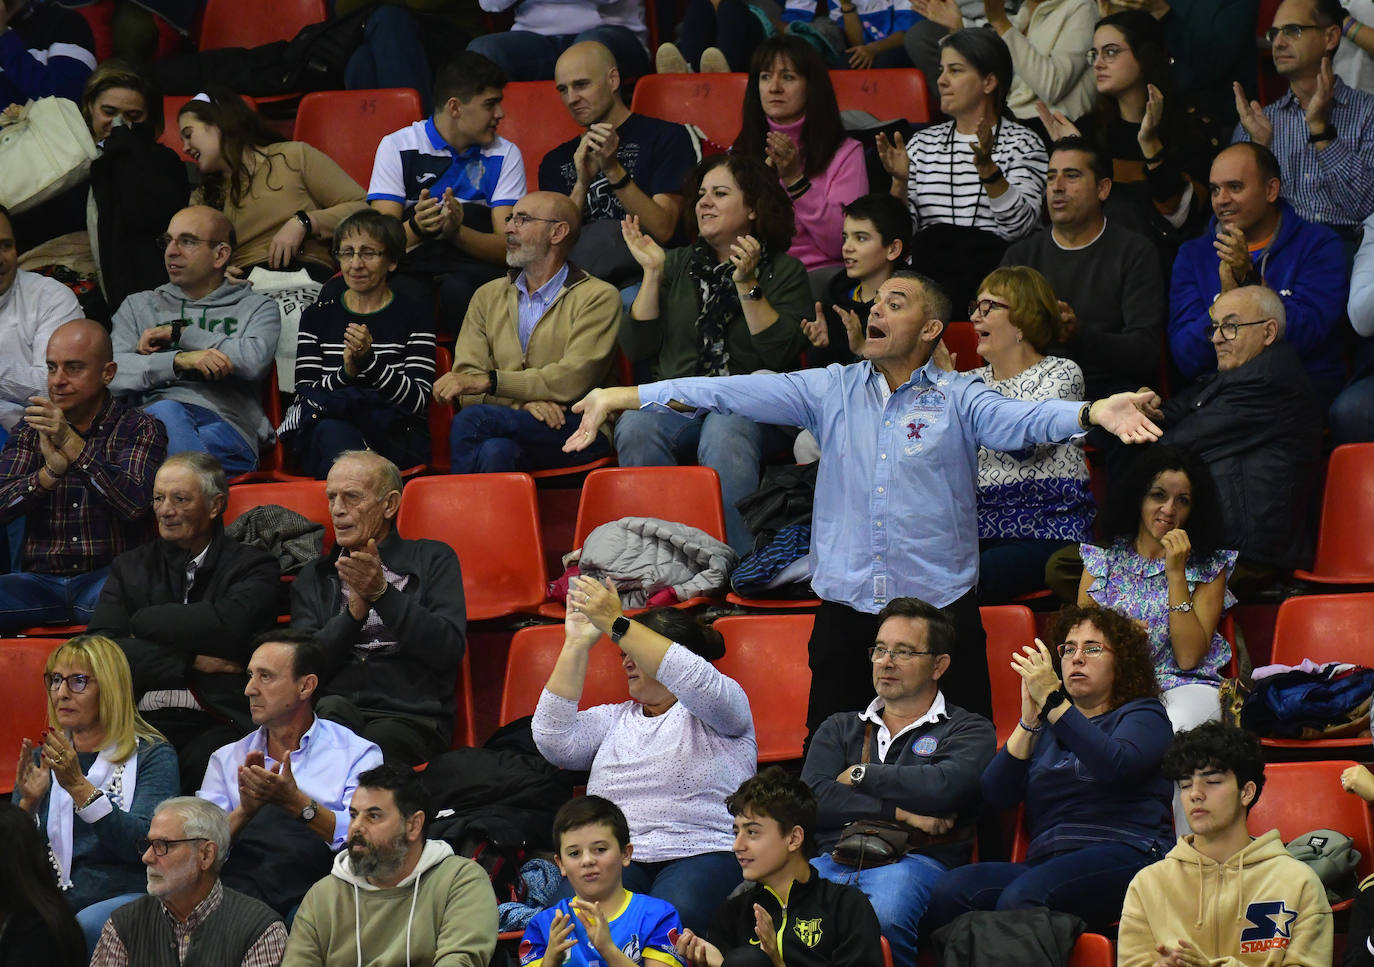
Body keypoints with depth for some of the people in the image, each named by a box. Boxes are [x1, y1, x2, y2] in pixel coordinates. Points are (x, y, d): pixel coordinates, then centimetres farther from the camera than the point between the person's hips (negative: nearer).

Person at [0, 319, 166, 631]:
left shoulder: (140, 429, 6)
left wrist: (71, 443, -20)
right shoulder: (31, 432, 15)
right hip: (41, 579, 3)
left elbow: (135, 504, -13)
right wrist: (50, 472, -19)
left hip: (108, 576, -3)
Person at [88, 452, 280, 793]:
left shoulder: (252, 566, 10)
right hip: (143, 723, 2)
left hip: (217, 724, -2)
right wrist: (191, 661, -4)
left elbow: (229, 626, -11)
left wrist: (144, 621, 1)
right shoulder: (130, 568, 20)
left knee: (204, 762, -36)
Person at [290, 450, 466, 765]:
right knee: (331, 708, -35)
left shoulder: (433, 560, 14)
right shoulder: (313, 578, 22)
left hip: (410, 718, -2)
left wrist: (382, 593, -11)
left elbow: (449, 650, -2)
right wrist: (355, 610, -7)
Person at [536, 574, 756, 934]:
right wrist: (576, 644, 8)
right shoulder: (614, 719, 27)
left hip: (699, 853, -3)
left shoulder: (726, 704, 12)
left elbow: (700, 684, -13)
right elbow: (555, 742, 9)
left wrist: (616, 624, -16)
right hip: (617, 859, 3)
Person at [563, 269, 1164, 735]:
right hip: (846, 609, 3)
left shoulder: (958, 400, 0)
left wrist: (1092, 413, -39)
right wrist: (623, 398, -5)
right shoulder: (832, 391, 9)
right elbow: (734, 393, 3)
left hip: (940, 606, -3)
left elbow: (1020, 420, -18)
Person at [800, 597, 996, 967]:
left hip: (915, 860, -3)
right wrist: (900, 812, -1)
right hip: (834, 858, 3)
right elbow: (812, 800, 9)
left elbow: (943, 788, -7)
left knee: (883, 919, -40)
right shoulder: (840, 729, 29)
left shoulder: (968, 730, 16)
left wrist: (861, 776, 7)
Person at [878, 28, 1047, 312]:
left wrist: (988, 169, -20)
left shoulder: (1021, 142, 6)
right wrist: (900, 182, -4)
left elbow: (1018, 227, -8)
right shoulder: (923, 142, 19)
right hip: (924, 275, 3)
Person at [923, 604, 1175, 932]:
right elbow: (995, 795, 13)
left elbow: (1116, 765, -10)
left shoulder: (1143, 714, 16)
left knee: (1021, 899, -36)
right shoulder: (1045, 726, 30)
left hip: (1121, 855, -5)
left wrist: (1052, 701, -11)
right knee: (951, 891, -27)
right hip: (1043, 861, 5)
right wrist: (1030, 718, 3)